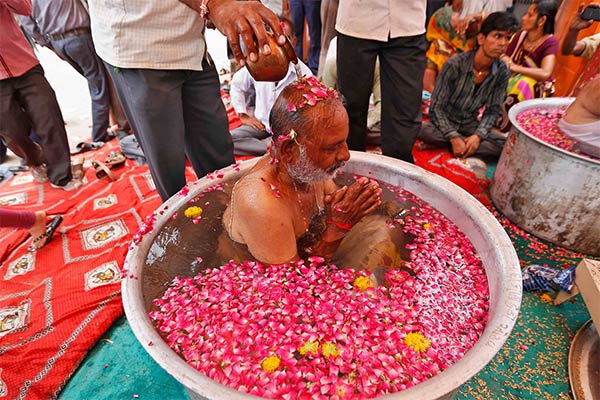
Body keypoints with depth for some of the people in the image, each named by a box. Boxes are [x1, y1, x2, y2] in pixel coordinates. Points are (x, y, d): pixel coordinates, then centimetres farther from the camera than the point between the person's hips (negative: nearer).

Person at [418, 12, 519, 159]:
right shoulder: (455, 64, -18)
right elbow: (436, 107, -17)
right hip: (445, 123, -4)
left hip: (471, 126, 4)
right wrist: (454, 138, -26)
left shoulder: (502, 72, -6)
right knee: (421, 130, -37)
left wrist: (478, 135, -22)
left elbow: (492, 111, -2)